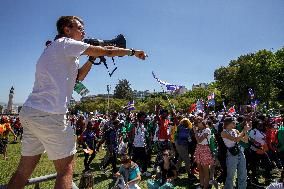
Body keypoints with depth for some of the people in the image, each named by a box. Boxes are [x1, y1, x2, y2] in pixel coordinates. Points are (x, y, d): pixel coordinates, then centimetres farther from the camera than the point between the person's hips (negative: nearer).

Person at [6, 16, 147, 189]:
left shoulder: (54, 48, 25)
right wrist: (133, 51, 8)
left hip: (29, 111, 10)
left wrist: (93, 58, 19)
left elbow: (78, 77, 25)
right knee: (66, 169, -1)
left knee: (25, 170, 15)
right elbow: (108, 52, -5)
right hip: (48, 114, -10)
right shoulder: (65, 43, -2)